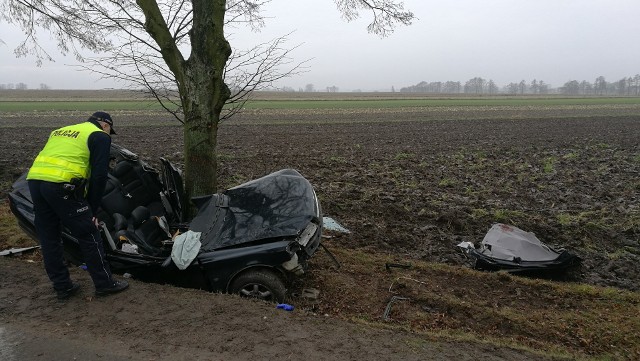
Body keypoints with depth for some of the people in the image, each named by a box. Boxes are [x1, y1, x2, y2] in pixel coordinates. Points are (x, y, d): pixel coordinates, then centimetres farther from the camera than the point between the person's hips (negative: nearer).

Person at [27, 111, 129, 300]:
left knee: (48, 238, 16)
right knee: (89, 236, 5)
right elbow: (99, 175, -2)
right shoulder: (100, 136, 7)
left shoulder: (61, 131, 29)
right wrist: (93, 210, 4)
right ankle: (104, 284, 15)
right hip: (61, 185, -7)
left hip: (34, 179, 7)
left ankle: (62, 287, 27)